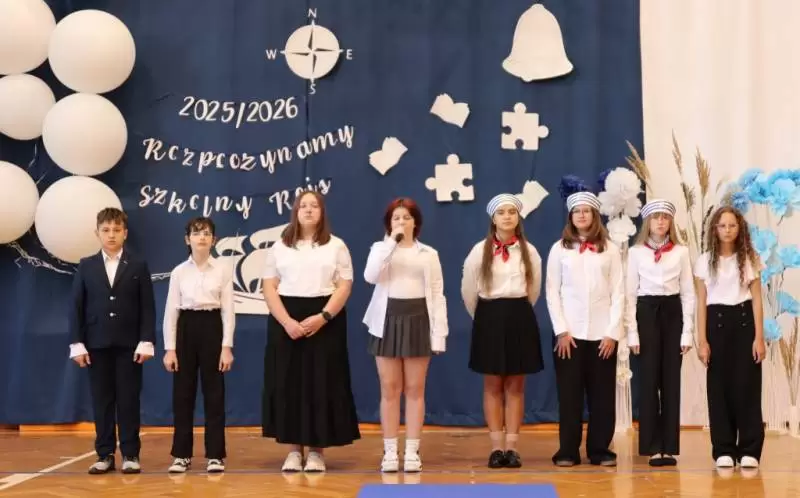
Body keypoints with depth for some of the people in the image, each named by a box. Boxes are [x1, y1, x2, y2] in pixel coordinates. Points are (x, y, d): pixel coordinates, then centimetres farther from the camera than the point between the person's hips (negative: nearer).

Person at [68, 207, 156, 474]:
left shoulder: (138, 266, 4)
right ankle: (105, 455, 9)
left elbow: (147, 307, 0)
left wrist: (146, 342, -9)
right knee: (101, 401, 3)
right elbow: (76, 307, 5)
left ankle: (130, 455, 6)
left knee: (128, 400, 0)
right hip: (97, 344, 1)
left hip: (128, 344, -1)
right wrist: (76, 343, -3)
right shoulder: (86, 266, 8)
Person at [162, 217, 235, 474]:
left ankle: (215, 455, 8)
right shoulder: (179, 272, 2)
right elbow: (171, 310, 2)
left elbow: (228, 309, -2)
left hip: (212, 328, -1)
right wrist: (170, 348, -3)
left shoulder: (223, 270, 0)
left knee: (214, 393, 1)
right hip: (186, 329, 1)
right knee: (183, 393, 4)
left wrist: (227, 346, -8)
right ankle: (182, 454, 12)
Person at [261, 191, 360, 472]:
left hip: (325, 321, -1)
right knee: (288, 383, 0)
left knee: (321, 384, -2)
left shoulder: (336, 246, 6)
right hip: (286, 322, 1)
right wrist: (287, 322, -13)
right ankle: (294, 449, 7)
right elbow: (269, 288, 2)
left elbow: (345, 286, -2)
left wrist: (322, 317, -15)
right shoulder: (280, 247, 9)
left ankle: (316, 451, 4)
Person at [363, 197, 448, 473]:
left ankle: (412, 451, 7)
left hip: (417, 320, 0)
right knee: (389, 389, 2)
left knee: (415, 390, 3)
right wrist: (391, 242, -16)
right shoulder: (380, 248, 6)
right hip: (388, 320, 0)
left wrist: (439, 332, -5)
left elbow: (437, 294, 3)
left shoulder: (429, 254, 7)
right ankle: (390, 451, 7)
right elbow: (370, 276, -15)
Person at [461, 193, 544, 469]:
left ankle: (512, 446, 8)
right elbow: (468, 290, 5)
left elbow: (534, 289, 13)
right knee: (492, 385, 2)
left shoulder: (529, 251, 2)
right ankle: (496, 447, 7)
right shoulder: (480, 250, -2)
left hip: (520, 318, 1)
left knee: (515, 386, 4)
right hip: (490, 318, -1)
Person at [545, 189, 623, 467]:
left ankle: (600, 450, 10)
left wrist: (613, 332, -5)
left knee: (602, 393, 2)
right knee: (569, 393, 0)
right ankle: (568, 451, 7)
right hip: (569, 332, 0)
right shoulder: (560, 249, 5)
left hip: (602, 333, 1)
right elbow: (552, 291, 2)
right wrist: (561, 330, -7)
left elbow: (618, 293, 3)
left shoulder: (609, 249, 6)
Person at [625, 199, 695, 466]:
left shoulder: (681, 252, 5)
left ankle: (670, 447, 8)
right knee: (649, 381, -1)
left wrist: (687, 332, -2)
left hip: (673, 314, 1)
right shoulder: (636, 252, 2)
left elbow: (688, 294, 4)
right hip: (646, 313, -1)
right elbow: (630, 294, 1)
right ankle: (653, 447, 3)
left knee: (671, 381, 2)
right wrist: (631, 332, -5)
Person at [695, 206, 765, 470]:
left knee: (746, 385, -3)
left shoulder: (750, 259, 4)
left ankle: (749, 450, 3)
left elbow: (756, 299, 2)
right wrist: (702, 340, -2)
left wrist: (759, 337, -4)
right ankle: (724, 450, 8)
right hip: (717, 323, 1)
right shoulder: (705, 261, 5)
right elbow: (701, 302, 4)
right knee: (719, 386, 1)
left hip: (744, 322, -1)